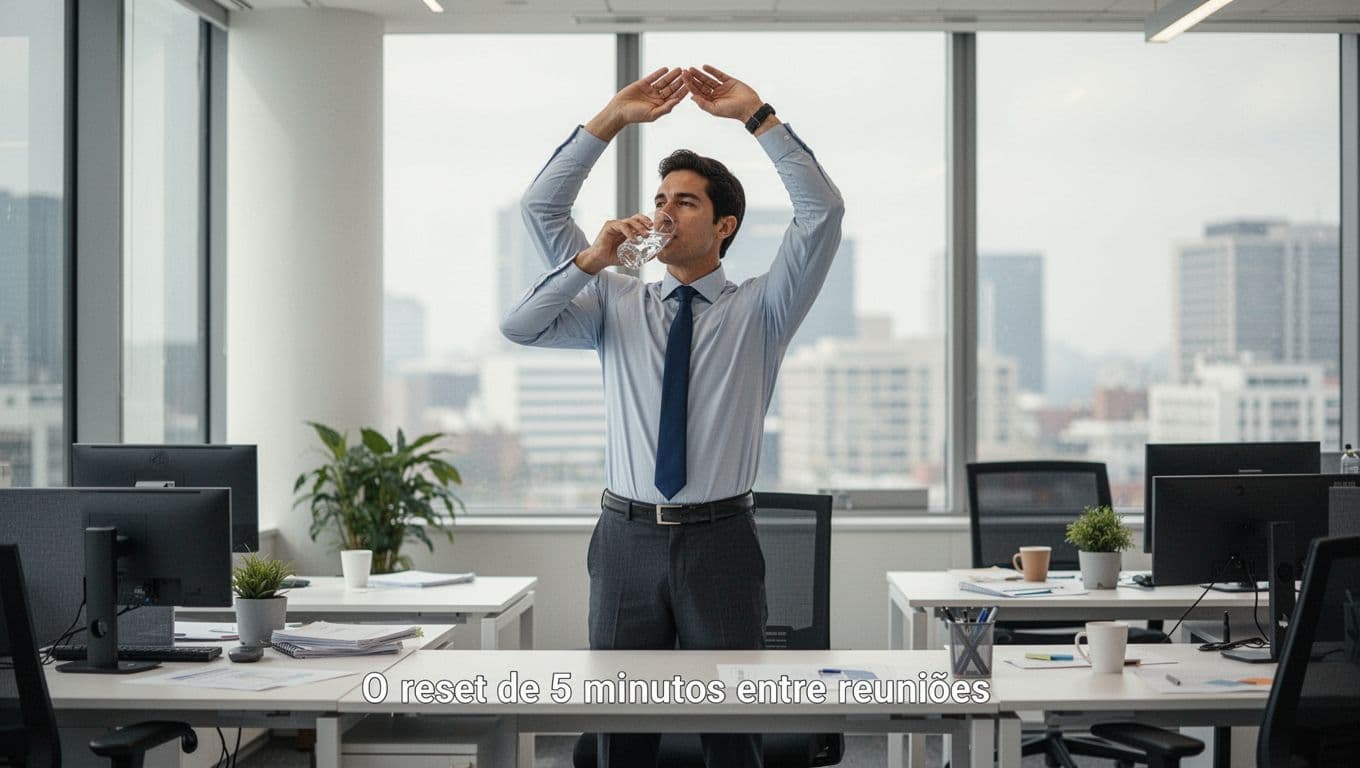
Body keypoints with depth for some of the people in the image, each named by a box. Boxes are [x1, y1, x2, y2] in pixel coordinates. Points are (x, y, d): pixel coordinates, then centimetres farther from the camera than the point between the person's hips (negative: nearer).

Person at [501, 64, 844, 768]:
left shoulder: (759, 310, 7)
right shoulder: (617, 304, 13)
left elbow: (822, 210, -4)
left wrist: (756, 116, -9)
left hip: (720, 541, -2)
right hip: (627, 538, 2)